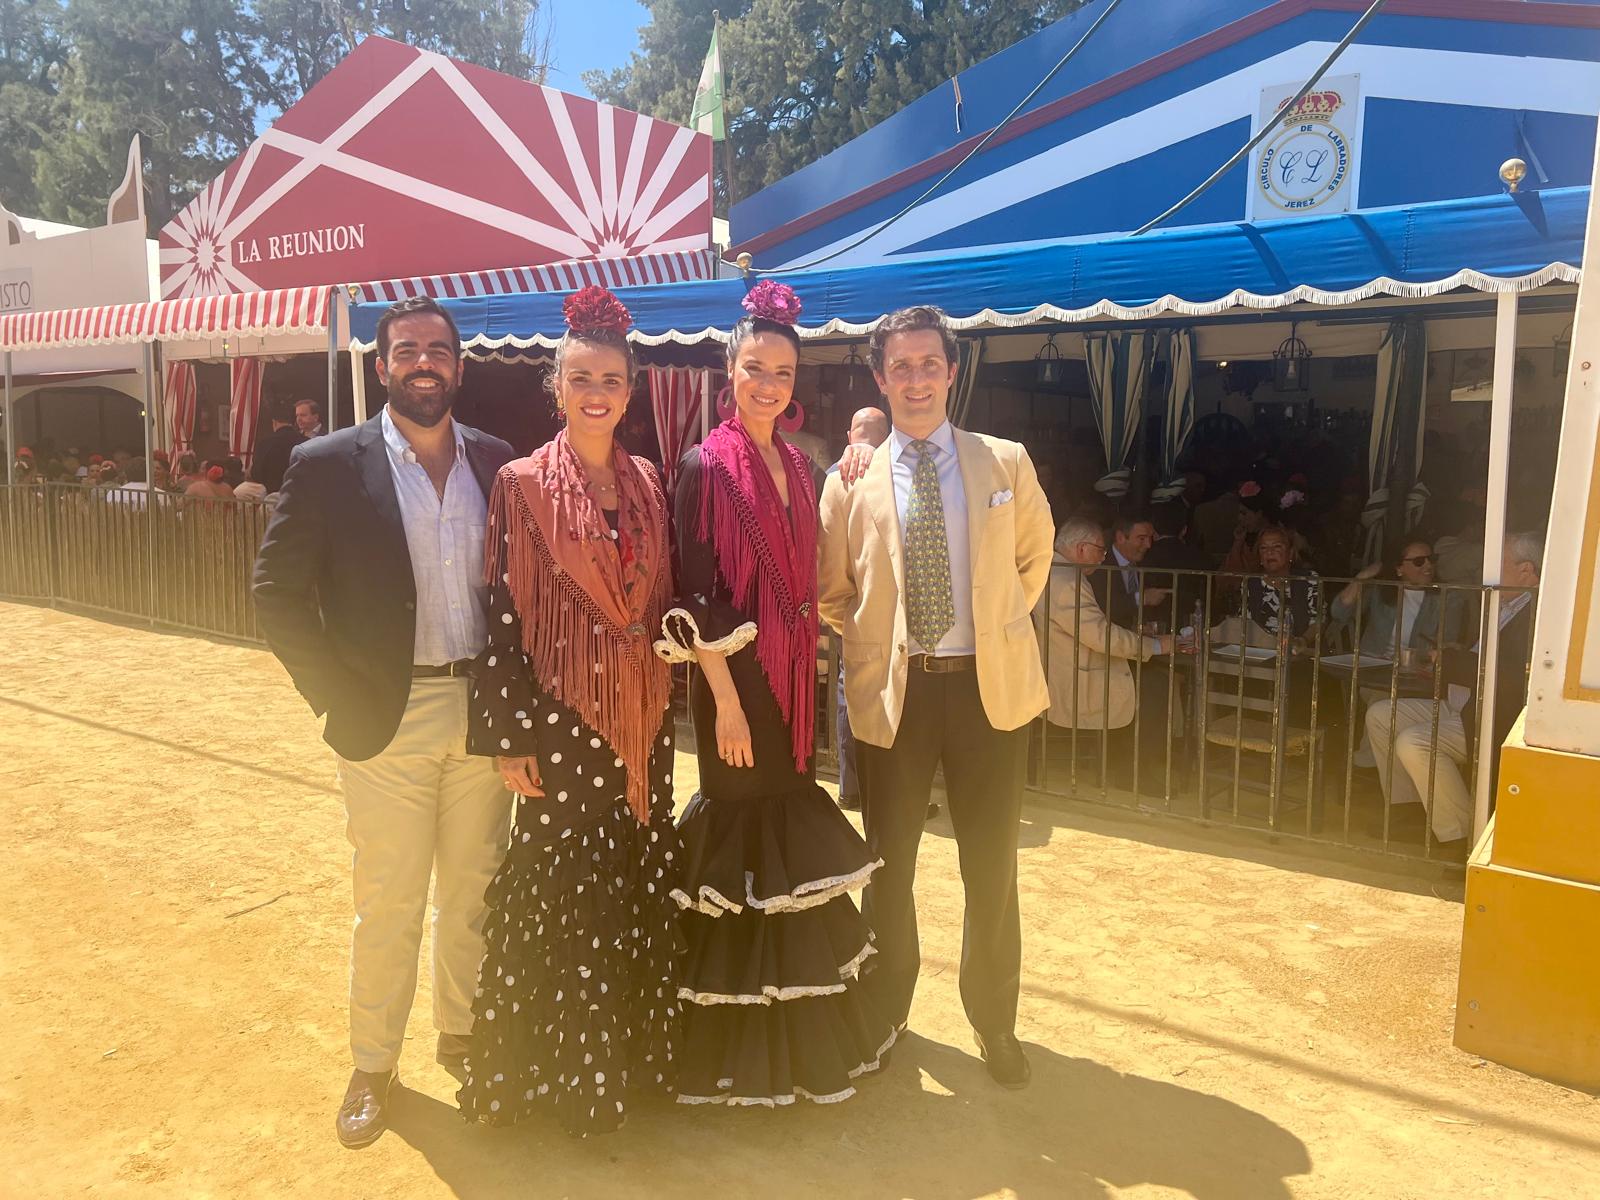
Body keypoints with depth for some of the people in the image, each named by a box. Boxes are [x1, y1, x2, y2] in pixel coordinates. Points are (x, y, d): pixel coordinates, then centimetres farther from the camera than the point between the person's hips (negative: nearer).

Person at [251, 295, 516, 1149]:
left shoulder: (498, 463, 3)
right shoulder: (326, 466, -6)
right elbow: (278, 593, -4)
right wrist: (340, 697, -9)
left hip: (484, 715, 3)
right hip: (387, 718, -3)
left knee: (473, 889, 15)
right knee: (388, 902, 9)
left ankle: (462, 1031, 37)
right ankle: (372, 1064, 30)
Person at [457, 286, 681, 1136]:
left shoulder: (648, 483, 7)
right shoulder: (523, 484, -7)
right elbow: (504, 612, -9)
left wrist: (669, 709, 9)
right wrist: (509, 736, -11)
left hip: (645, 718, 5)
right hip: (561, 715, -4)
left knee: (640, 889, 13)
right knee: (562, 889, 5)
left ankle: (631, 1049, 32)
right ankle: (560, 1067, 25)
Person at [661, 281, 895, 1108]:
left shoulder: (798, 467, 10)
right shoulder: (706, 467, -10)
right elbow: (698, 597, -15)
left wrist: (804, 676, 6)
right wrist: (727, 699, -17)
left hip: (793, 678, 7)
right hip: (735, 678, -7)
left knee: (790, 837, 16)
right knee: (743, 843, 2)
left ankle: (800, 1031, 34)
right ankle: (739, 1049, 21)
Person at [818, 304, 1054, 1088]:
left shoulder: (1006, 463, 2)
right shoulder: (851, 479, 1)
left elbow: (1034, 557, 16)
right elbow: (829, 590, 9)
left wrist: (1001, 626, 11)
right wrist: (872, 640, 3)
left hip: (989, 684, 0)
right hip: (891, 691, 0)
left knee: (991, 865, 10)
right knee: (889, 863, 13)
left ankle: (994, 1022, 32)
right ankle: (884, 1012, 35)